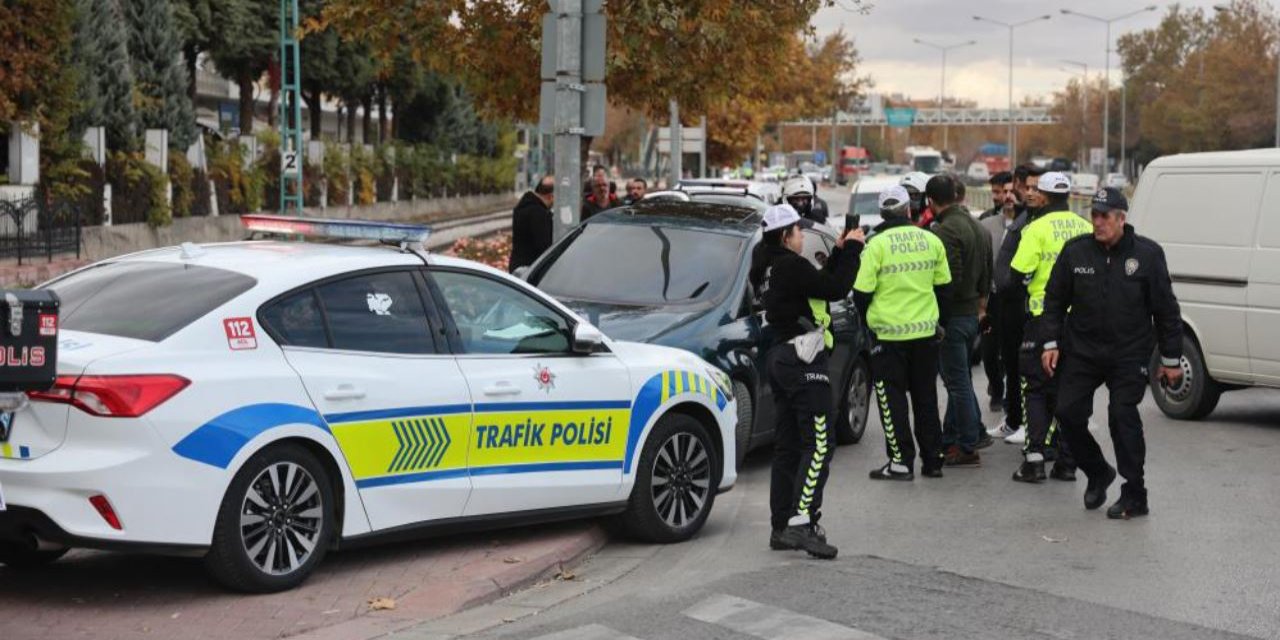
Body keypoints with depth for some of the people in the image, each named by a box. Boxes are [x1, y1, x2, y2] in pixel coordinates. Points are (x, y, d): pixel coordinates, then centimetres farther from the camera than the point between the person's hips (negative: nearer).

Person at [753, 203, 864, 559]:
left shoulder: (769, 269, 14)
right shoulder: (792, 266, -15)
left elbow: (820, 283, 18)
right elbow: (836, 288, -15)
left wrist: (839, 252, 16)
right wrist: (852, 249, -3)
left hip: (780, 357, 10)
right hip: (803, 360, -10)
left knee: (788, 445, 11)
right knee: (818, 444, -11)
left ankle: (782, 527, 13)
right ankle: (800, 524, -19)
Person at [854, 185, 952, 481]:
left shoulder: (877, 244, -12)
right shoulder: (932, 241, 2)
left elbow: (862, 292, -10)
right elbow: (943, 288, 9)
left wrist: (868, 320, 10)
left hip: (889, 333, -4)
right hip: (926, 332, 4)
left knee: (892, 399, 5)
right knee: (926, 397, 14)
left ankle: (901, 461, 3)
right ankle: (932, 460, 18)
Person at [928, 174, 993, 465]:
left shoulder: (945, 230, -19)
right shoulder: (978, 227, 12)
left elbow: (948, 278, -25)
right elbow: (986, 274, 19)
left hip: (952, 316, -9)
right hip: (972, 313, 9)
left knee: (958, 382, -2)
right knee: (959, 379, 17)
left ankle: (968, 447, 3)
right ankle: (951, 439, 25)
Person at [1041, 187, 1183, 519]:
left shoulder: (1147, 254, -3)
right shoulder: (1075, 251, 2)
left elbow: (1166, 310, 1)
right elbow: (1054, 300, 9)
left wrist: (1171, 359, 1)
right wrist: (1050, 343, 1)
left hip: (1129, 354, -3)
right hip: (1081, 351, 3)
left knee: (1123, 416, -9)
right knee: (1069, 412, -2)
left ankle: (1134, 497, 2)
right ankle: (1097, 473, 23)